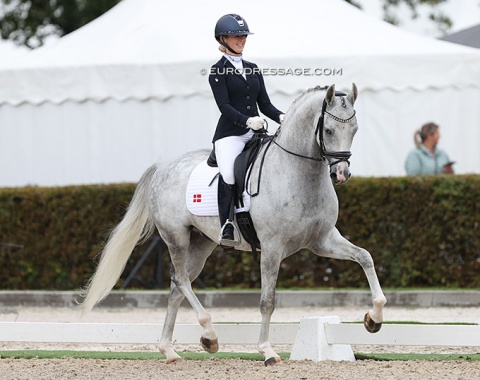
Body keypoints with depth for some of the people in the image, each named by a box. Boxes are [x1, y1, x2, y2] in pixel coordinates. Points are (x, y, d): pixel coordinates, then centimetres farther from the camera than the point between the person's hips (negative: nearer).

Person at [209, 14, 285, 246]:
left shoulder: (252, 69, 20)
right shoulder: (218, 71, 2)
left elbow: (264, 103, 17)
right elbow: (224, 105, -10)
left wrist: (281, 117, -3)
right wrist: (247, 121, -26)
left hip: (255, 134, 6)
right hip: (230, 134, -6)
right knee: (229, 175, -29)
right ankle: (226, 227, -25)